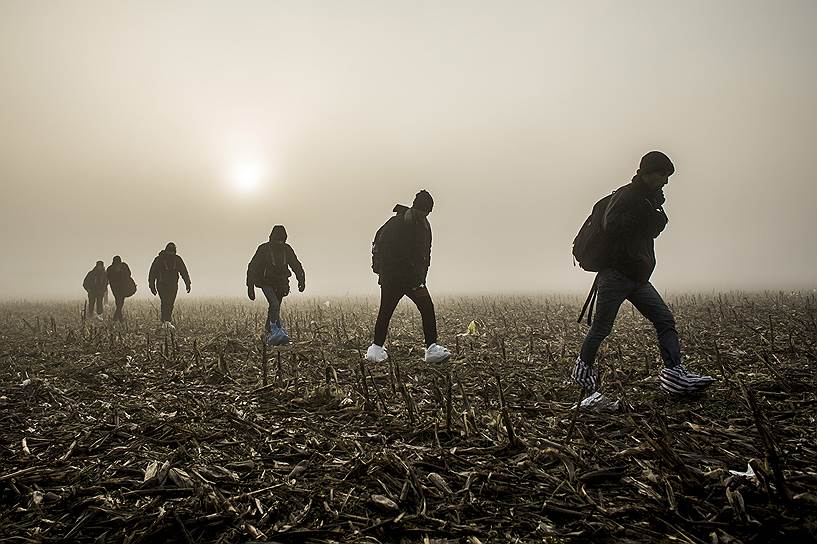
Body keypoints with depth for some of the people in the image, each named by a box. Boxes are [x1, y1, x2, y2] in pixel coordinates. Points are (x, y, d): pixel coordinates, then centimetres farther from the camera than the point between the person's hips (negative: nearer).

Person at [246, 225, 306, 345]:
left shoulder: (287, 249, 1)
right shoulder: (263, 249, -10)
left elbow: (296, 265, 5)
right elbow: (252, 268, -7)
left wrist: (301, 280, -12)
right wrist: (250, 287, -11)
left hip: (280, 284, 4)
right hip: (266, 283, -4)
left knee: (275, 308, 7)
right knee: (274, 305, -24)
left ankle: (269, 334, 20)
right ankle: (278, 331, -26)